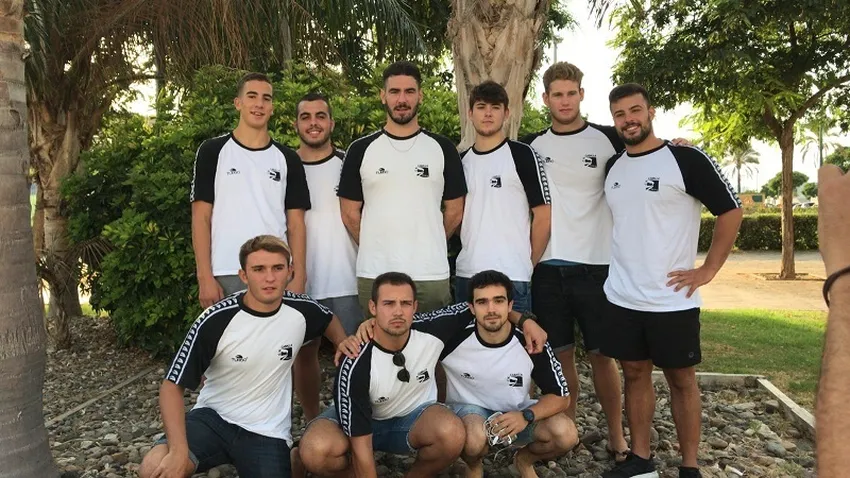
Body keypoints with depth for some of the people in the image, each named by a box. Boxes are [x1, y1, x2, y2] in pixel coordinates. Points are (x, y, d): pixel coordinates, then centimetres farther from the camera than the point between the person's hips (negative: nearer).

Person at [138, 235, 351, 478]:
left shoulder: (302, 310, -9)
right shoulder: (216, 320, -18)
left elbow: (329, 320, 17)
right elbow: (172, 385, -15)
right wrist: (179, 451, -26)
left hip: (268, 430, 2)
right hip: (214, 416, -1)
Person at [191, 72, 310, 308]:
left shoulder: (287, 159, 10)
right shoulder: (213, 151, 5)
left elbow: (296, 224, 8)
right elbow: (201, 218, 2)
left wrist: (299, 277, -3)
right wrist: (205, 276, -7)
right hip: (226, 275, -1)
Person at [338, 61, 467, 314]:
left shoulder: (442, 148, 5)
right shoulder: (361, 150, 4)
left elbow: (454, 211, 9)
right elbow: (350, 213, 7)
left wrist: (428, 246, 10)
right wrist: (375, 247, 8)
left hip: (431, 274, 0)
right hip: (373, 274, 0)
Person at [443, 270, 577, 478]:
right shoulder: (454, 337, -25)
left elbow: (561, 396, -12)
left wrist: (526, 416, -31)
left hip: (517, 412, 2)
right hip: (469, 408, -2)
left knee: (566, 434, -24)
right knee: (474, 440, -37)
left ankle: (524, 460, 11)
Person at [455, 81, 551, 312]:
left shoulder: (523, 155, -3)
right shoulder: (461, 161, 11)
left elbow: (543, 216, -3)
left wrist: (528, 265, 1)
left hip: (512, 277, -5)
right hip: (466, 274, 5)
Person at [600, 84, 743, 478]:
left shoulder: (686, 160, -9)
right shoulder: (612, 167, 8)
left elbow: (731, 211, -6)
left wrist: (707, 270, -9)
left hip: (672, 299, -4)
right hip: (621, 298, 5)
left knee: (681, 378, 7)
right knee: (635, 373, 11)